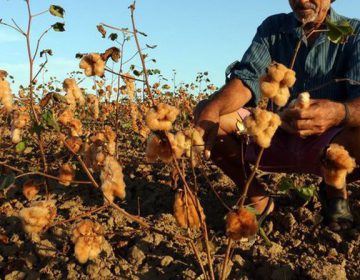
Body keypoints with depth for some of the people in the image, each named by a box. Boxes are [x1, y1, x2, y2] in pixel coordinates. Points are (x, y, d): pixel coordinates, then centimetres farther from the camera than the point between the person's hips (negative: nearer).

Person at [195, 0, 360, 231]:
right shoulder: (272, 28, 1)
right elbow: (247, 78, -14)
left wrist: (340, 113, -47)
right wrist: (212, 110, -36)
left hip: (329, 144, -2)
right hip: (277, 138, 2)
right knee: (205, 110, -17)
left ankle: (335, 189, 2)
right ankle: (257, 198, 0)